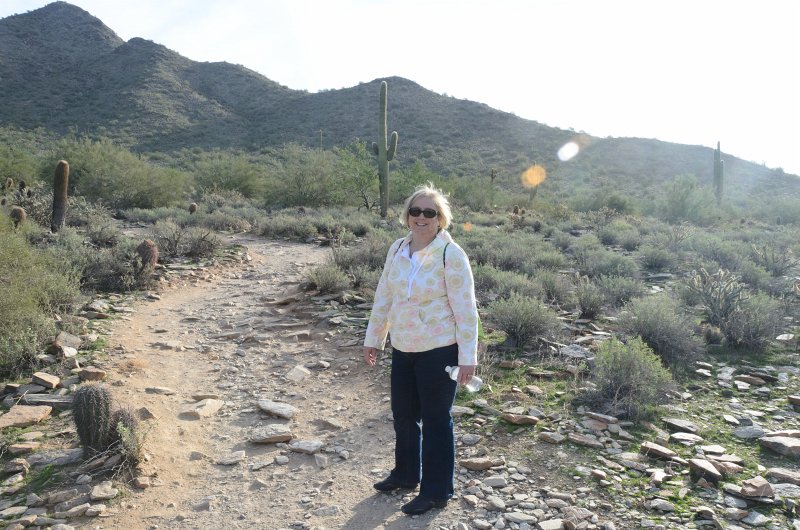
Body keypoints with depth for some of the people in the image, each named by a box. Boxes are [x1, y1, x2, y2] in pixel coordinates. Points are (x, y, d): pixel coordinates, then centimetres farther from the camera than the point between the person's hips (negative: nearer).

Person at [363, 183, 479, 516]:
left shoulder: (451, 254, -16)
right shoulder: (397, 249, 2)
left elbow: (465, 309, -15)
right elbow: (383, 297, 10)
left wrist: (468, 356, -16)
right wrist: (373, 338, 14)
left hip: (438, 351, -6)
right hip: (402, 349, 6)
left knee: (435, 420, 6)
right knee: (403, 414, 19)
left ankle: (437, 492, 24)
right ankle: (405, 475, 41)